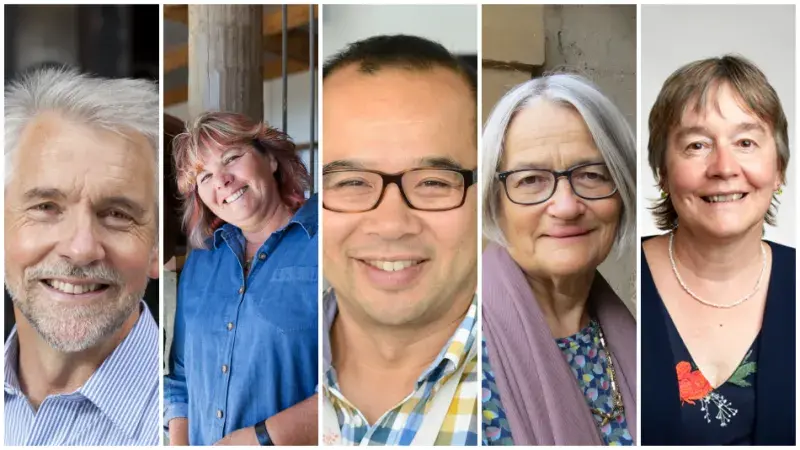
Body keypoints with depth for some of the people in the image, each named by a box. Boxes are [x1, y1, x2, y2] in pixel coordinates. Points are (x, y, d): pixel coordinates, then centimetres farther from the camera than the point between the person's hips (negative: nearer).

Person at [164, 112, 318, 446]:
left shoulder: (316, 241, -12)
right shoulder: (198, 264, 8)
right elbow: (181, 381, 12)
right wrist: (179, 444, -4)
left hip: (280, 437, -5)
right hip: (200, 440, 5)